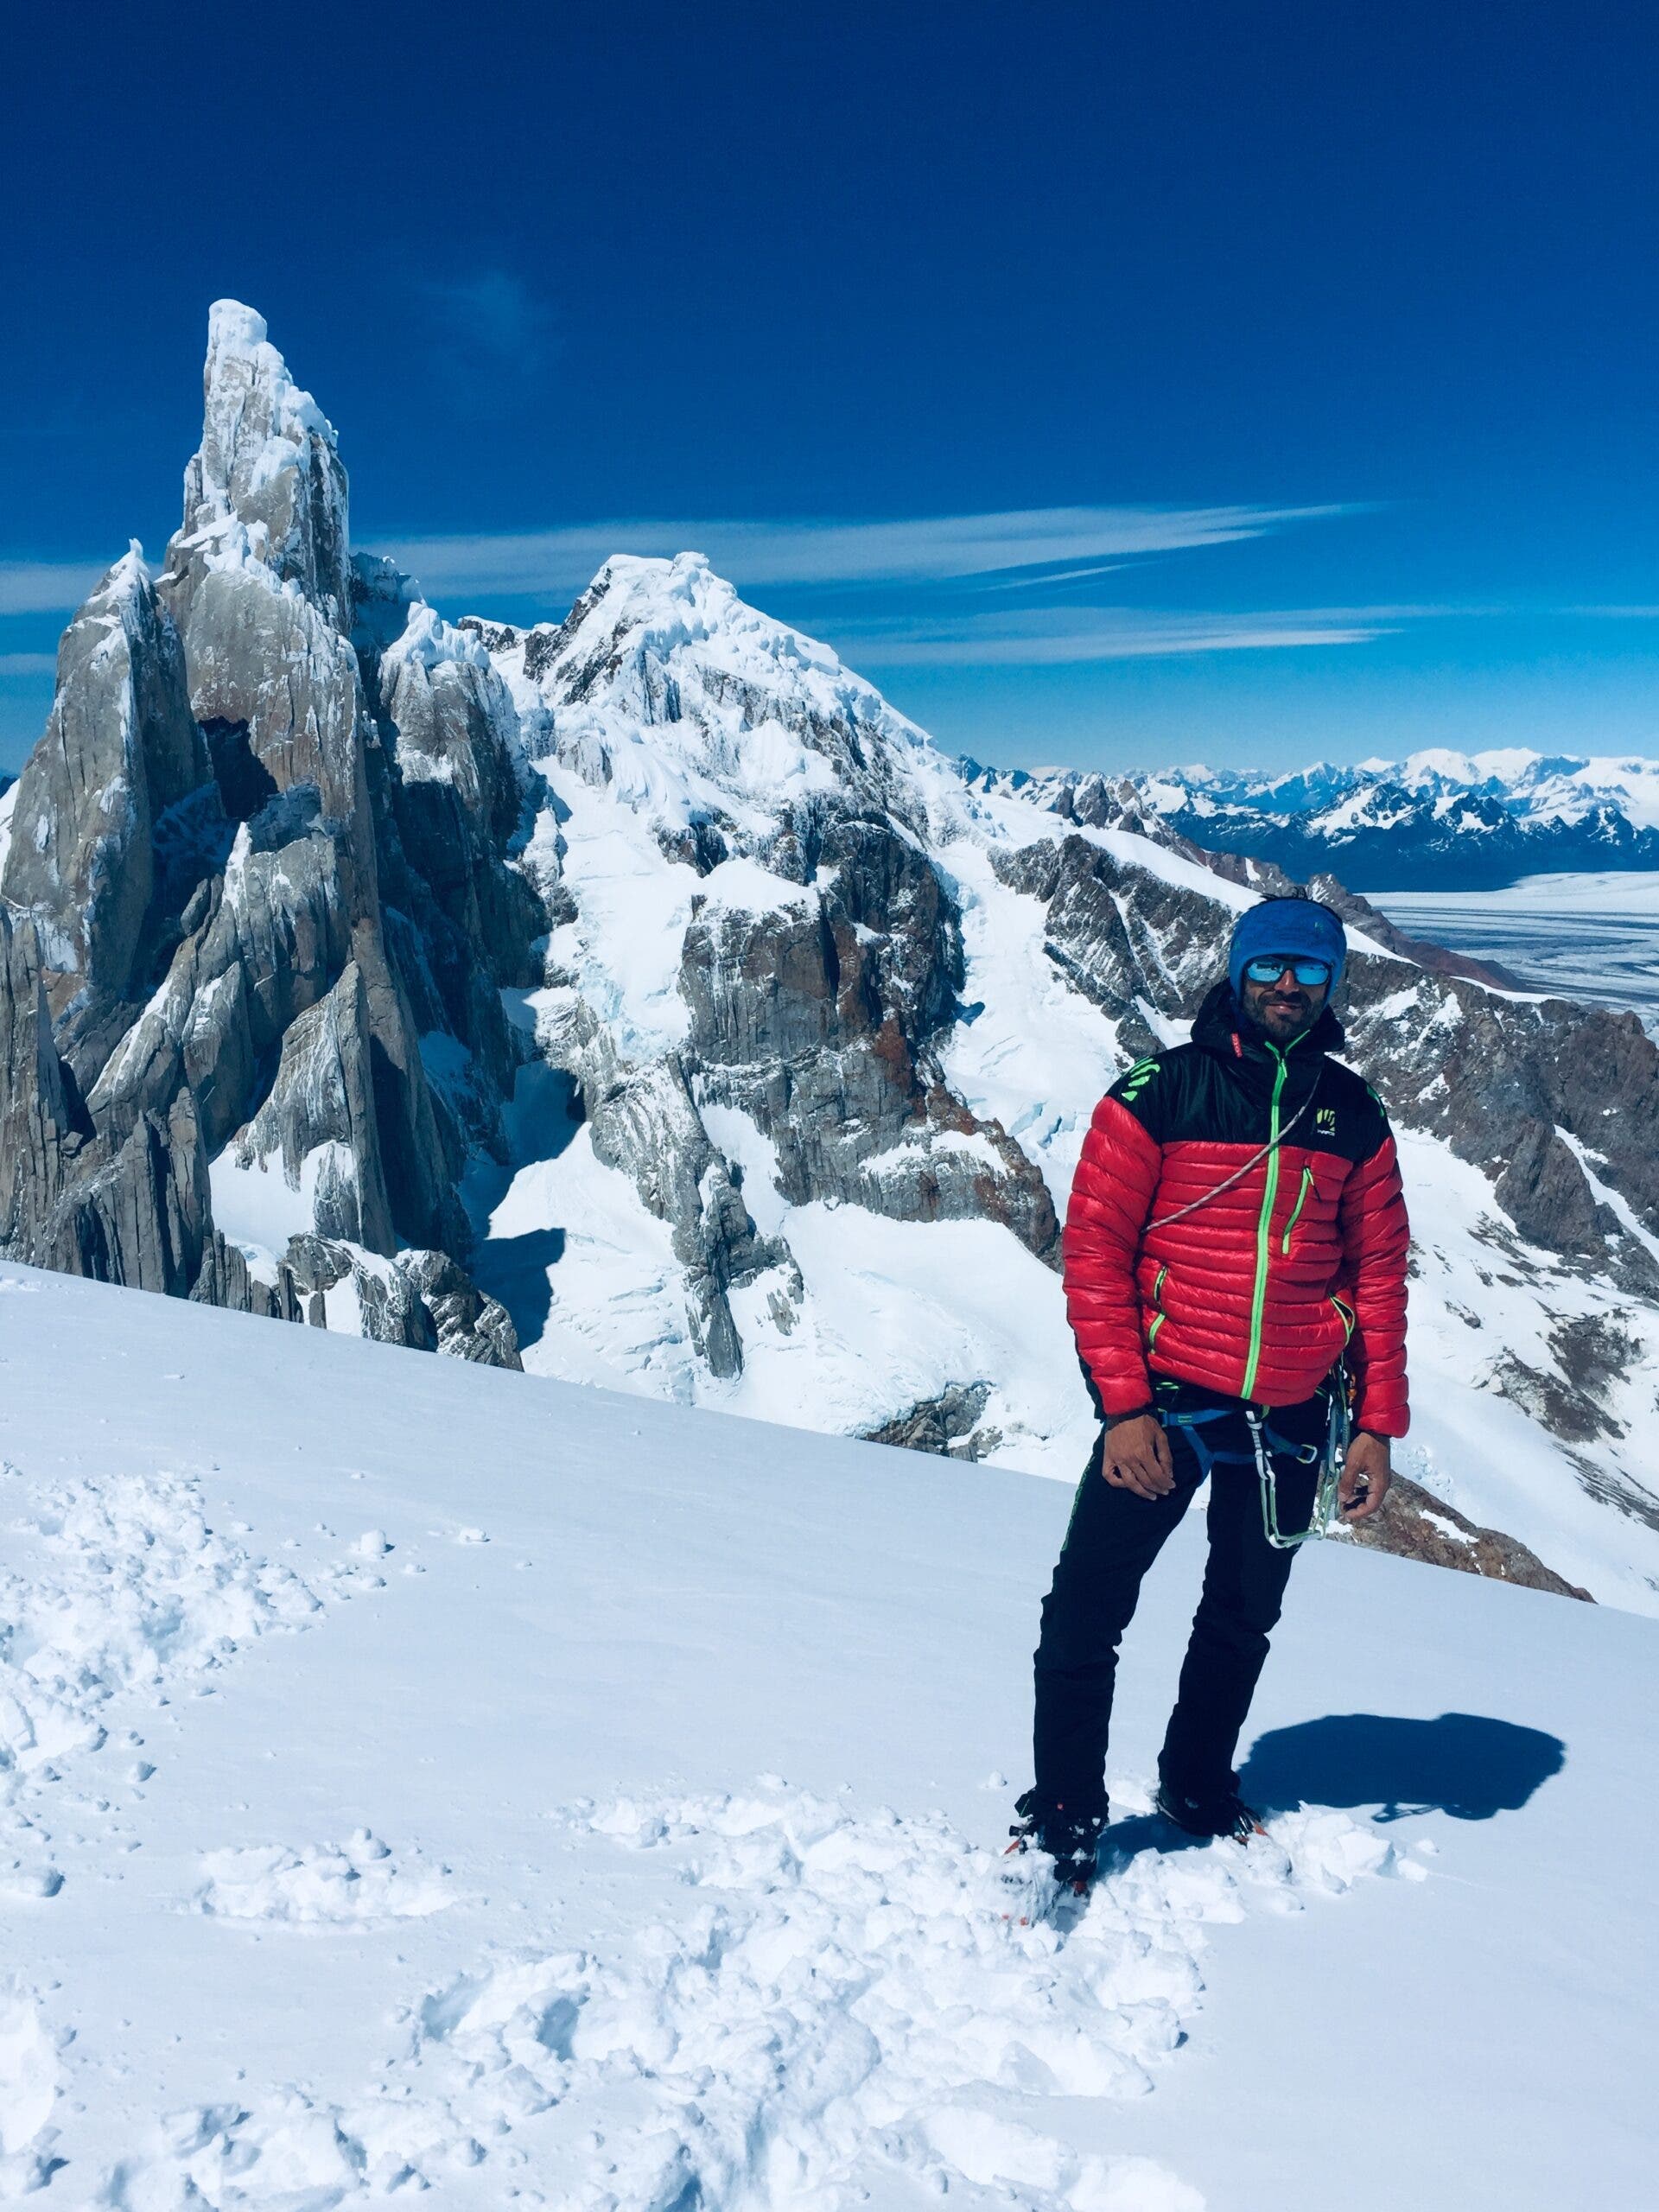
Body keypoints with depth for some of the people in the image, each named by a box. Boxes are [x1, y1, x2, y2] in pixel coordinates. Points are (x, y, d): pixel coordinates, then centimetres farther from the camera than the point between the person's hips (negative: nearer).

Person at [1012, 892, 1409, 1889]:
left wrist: (1376, 1425, 3)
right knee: (1086, 1614, -5)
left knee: (1244, 1619, 18)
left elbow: (1379, 1275, 8)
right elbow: (1093, 1252, -9)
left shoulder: (1355, 1116, 5)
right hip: (1165, 1403, -3)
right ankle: (1063, 1820, 11)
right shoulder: (1158, 1094, -7)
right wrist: (1124, 1406, -15)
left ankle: (1200, 1791, 38)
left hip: (1290, 1420, 4)